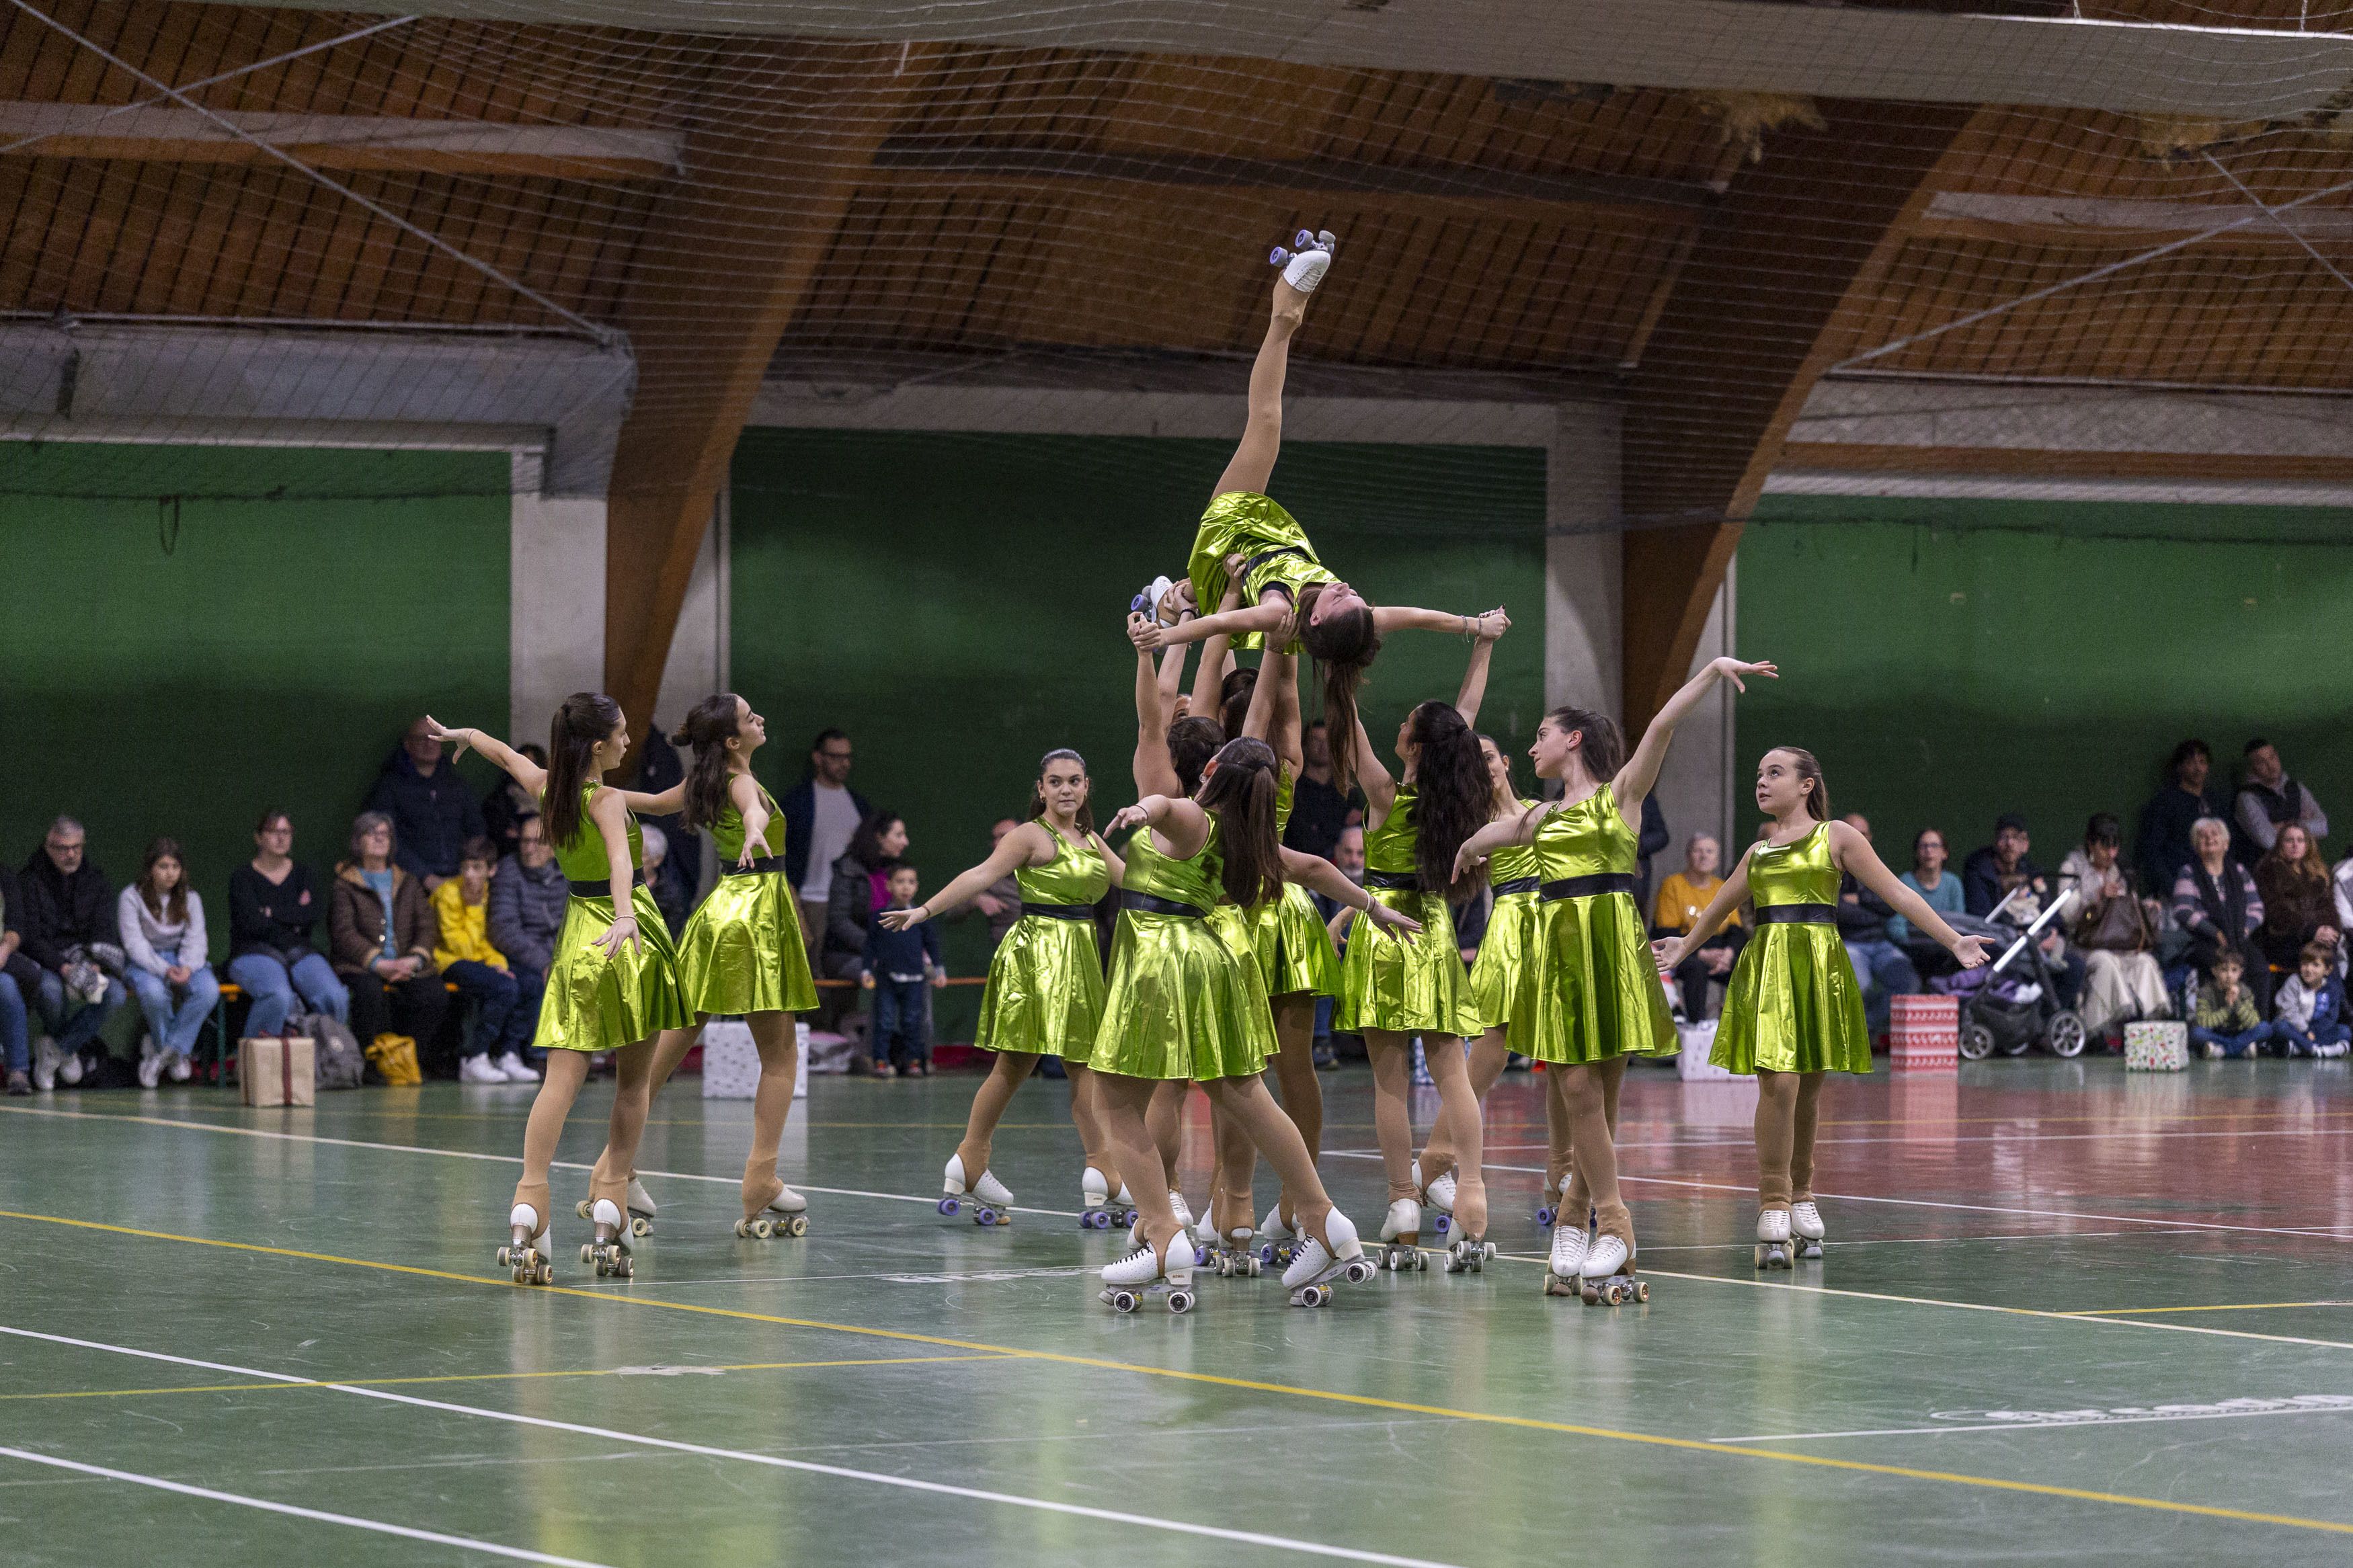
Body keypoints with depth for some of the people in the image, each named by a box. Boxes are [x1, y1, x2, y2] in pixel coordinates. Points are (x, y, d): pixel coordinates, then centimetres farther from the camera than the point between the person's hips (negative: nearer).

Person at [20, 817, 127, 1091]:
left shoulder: (95, 881, 9)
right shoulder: (29, 882, -3)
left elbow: (105, 929, 0)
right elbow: (31, 937, -11)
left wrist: (94, 965, -21)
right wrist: (65, 968, -26)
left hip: (85, 962, 3)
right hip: (45, 966, -3)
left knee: (116, 995, -29)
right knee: (51, 990, -38)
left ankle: (57, 1048, -14)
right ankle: (84, 1049, -6)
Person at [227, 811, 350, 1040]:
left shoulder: (301, 873, 17)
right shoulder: (242, 877, 5)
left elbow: (316, 914, 0)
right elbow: (254, 924, -10)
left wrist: (272, 912, -5)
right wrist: (296, 915, 1)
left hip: (299, 952, 4)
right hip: (255, 953, -4)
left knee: (336, 998, -28)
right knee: (280, 997, -38)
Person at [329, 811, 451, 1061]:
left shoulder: (409, 885, 23)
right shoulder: (343, 886, 10)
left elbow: (426, 927, 13)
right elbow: (344, 933, -4)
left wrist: (414, 960, -10)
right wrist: (379, 964, -18)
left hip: (408, 968, 3)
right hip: (361, 968, -3)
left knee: (435, 995, -27)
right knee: (370, 992, -38)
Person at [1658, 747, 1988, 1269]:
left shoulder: (1836, 837, 5)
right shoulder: (1758, 853, 15)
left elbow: (1898, 894, 3)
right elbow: (1718, 908, 34)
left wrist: (1953, 941, -3)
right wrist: (1686, 946, 47)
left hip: (1819, 967, -1)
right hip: (1766, 968, 1)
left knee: (1808, 1088, 5)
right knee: (1778, 1083, -12)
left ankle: (1800, 1197, 21)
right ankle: (1773, 1210, -10)